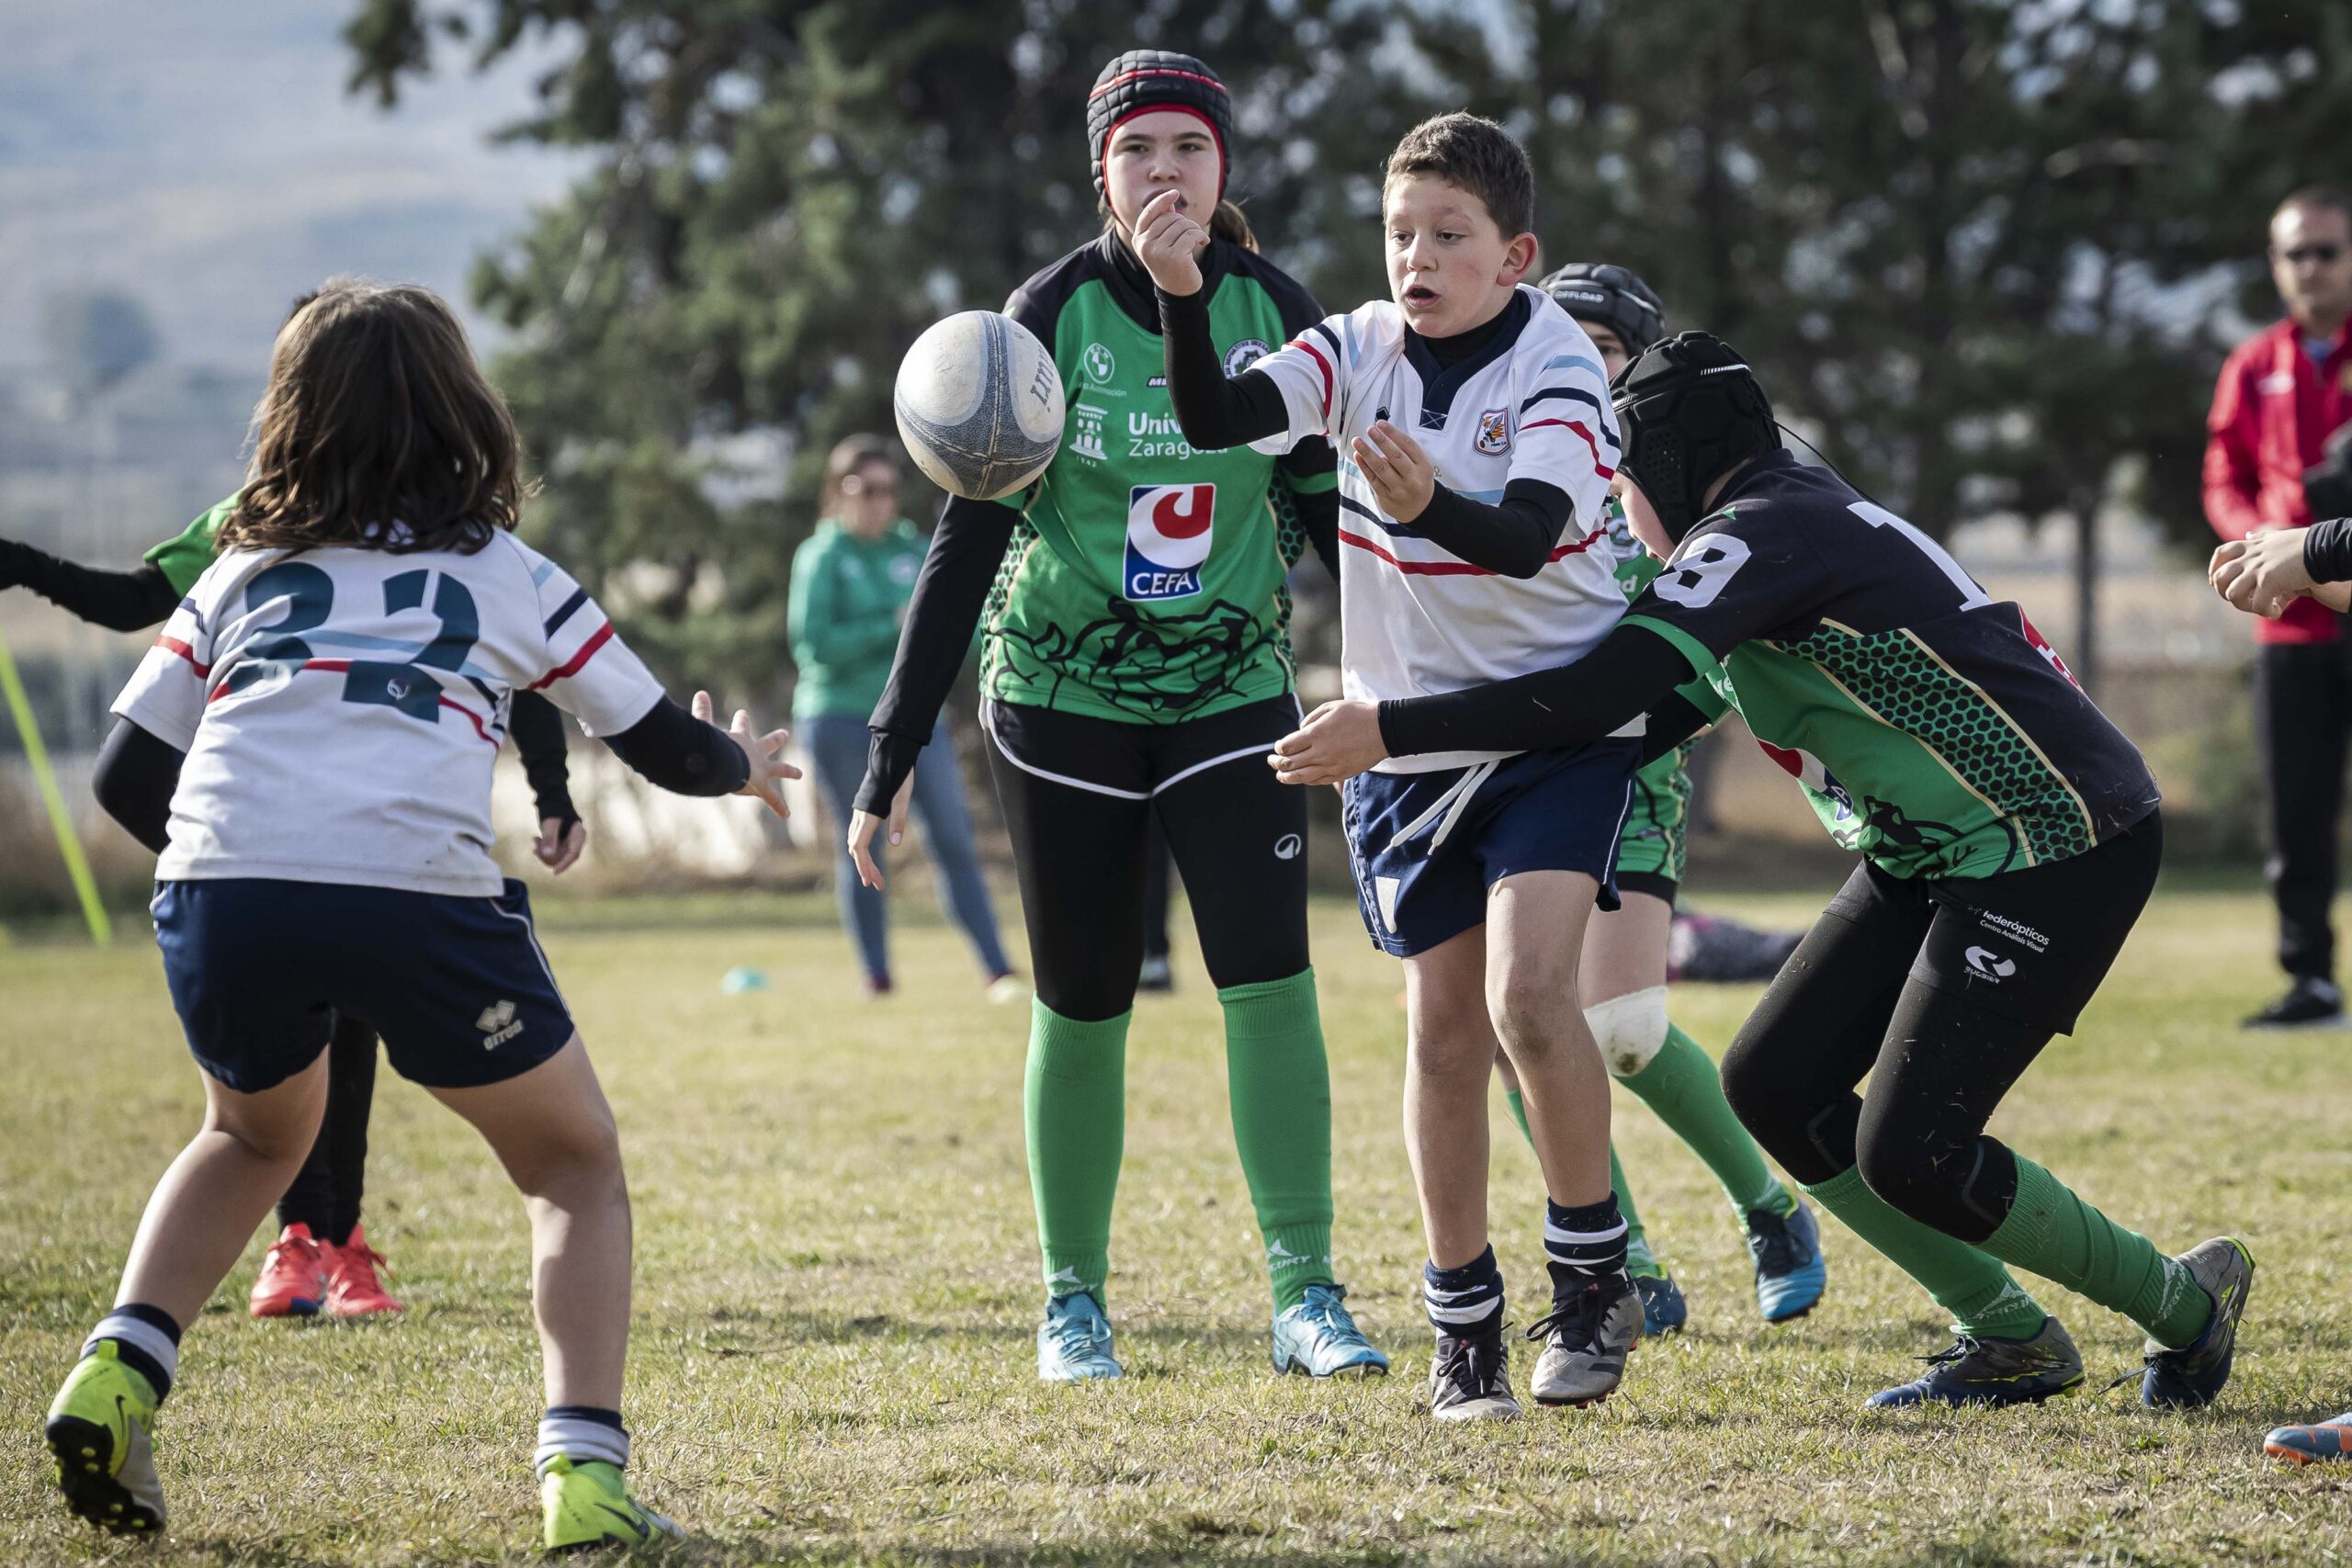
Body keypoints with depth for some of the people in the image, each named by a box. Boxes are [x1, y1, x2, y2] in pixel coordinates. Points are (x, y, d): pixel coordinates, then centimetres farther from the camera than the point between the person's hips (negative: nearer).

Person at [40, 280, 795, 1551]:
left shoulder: (240, 570, 24)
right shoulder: (508, 576, 20)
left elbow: (125, 779, 19)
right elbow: (669, 749, 26)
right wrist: (741, 764, 49)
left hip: (218, 892, 3)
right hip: (414, 895, -3)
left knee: (253, 1134, 34)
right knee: (576, 1167, 19)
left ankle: (119, 1370, 13)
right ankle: (583, 1466, 1)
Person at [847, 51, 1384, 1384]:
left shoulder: (1276, 310, -5)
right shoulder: (1054, 315, -11)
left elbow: (1327, 514, 5)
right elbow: (971, 535, -9)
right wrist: (893, 753, -12)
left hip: (1232, 689, 1)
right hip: (1064, 698, -1)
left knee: (1270, 978, -12)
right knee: (1084, 1006, 4)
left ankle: (1307, 1297, -7)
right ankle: (1074, 1302, 19)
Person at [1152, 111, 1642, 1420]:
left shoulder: (1559, 370, -15)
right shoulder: (1363, 352, -2)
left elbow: (1528, 537, -32)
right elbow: (1219, 419, -16)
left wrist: (1432, 505, -51)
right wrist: (1185, 299, -32)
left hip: (1562, 722, -4)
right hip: (1412, 742, 4)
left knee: (1529, 992, -20)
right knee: (1444, 1028, 5)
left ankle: (1595, 1276, -2)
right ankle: (1465, 1324, 16)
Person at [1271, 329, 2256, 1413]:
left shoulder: (1761, 532, -17)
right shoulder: (1789, 524, 14)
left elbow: (1602, 694, -29)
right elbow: (1646, 716, 18)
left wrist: (1389, 731, -25)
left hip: (2057, 845, -10)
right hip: (1938, 856, 10)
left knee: (1910, 1154, -14)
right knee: (1773, 1085, 4)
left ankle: (2187, 1303, 7)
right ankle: (2010, 1343, 13)